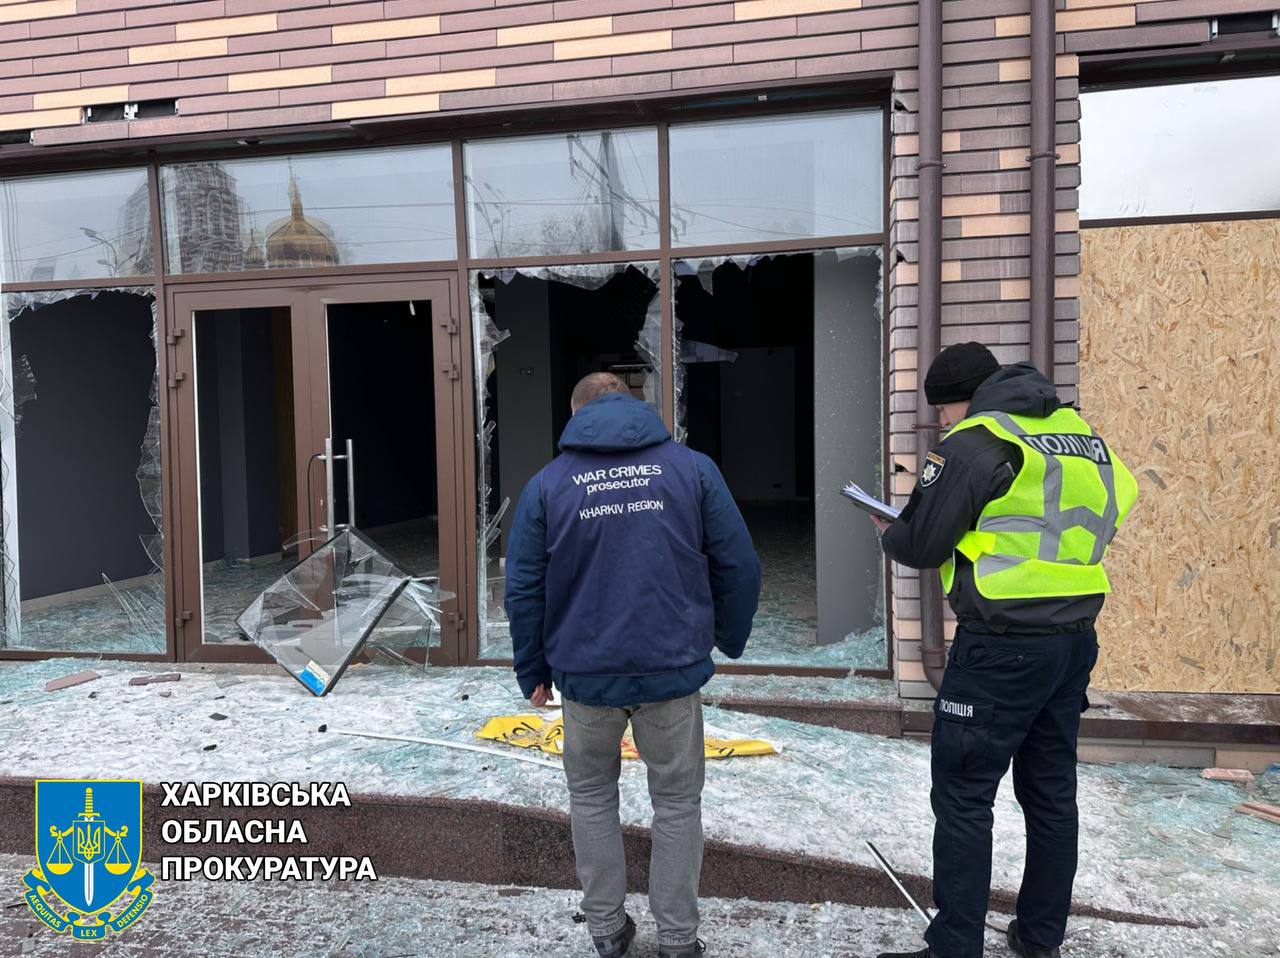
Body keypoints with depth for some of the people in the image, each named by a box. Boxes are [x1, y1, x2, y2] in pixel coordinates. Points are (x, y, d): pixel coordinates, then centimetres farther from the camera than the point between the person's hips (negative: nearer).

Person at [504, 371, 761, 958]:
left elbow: (522, 589, 0)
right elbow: (738, 566, -2)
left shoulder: (547, 484, -1)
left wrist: (533, 672, 11)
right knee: (676, 803, 17)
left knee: (592, 798, 22)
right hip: (673, 669, 0)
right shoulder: (692, 468, -2)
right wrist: (730, 639, 13)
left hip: (586, 673, 1)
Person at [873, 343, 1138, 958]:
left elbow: (922, 547, -10)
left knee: (962, 798, 2)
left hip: (1001, 647, -8)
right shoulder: (1080, 432, 12)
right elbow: (1112, 511, 20)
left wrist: (888, 533, 13)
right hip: (1075, 639, 8)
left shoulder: (975, 442, -11)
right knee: (1051, 792, 17)